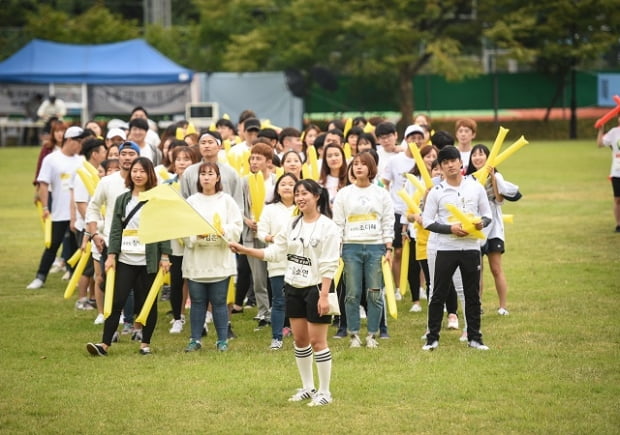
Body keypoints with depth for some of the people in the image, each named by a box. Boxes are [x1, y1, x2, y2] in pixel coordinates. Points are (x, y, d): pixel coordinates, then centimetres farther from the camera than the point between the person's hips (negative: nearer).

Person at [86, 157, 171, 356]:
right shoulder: (122, 200, 9)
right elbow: (115, 230, 8)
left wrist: (165, 256, -7)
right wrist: (111, 255, -1)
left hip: (149, 261, -2)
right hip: (125, 260, 2)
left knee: (148, 302, 5)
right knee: (116, 301, -4)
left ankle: (145, 343, 16)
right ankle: (105, 344, -6)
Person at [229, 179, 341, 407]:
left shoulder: (327, 227, -11)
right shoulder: (292, 224, 7)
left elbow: (329, 266, -14)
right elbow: (273, 252, 9)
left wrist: (324, 295, -19)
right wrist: (243, 249, 2)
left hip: (315, 288, -6)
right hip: (293, 288, 6)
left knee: (317, 341, -3)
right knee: (300, 339, 10)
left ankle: (324, 391, 5)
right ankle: (308, 388, 21)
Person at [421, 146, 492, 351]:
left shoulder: (476, 187, 4)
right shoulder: (436, 192, -2)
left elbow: (487, 214, 10)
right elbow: (427, 221, -3)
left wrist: (482, 222, -14)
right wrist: (451, 229, -16)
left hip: (471, 248, 2)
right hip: (446, 248, -2)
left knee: (473, 295, 8)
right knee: (438, 295, 2)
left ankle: (474, 337, 16)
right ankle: (432, 338, 8)